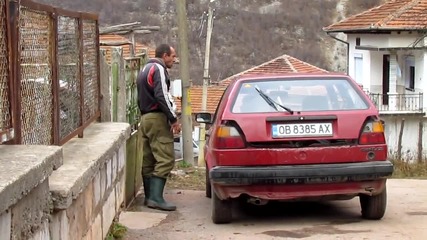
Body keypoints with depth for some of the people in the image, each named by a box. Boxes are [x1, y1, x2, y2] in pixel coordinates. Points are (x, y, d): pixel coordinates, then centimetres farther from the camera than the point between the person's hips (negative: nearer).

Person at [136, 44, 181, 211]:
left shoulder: (145, 69, 22)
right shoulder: (158, 69, -10)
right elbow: (162, 96, -20)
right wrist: (173, 119, -17)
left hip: (145, 117, 10)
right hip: (157, 118, -10)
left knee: (148, 160, 11)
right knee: (165, 159, -13)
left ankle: (149, 196, 13)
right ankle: (156, 198, -19)